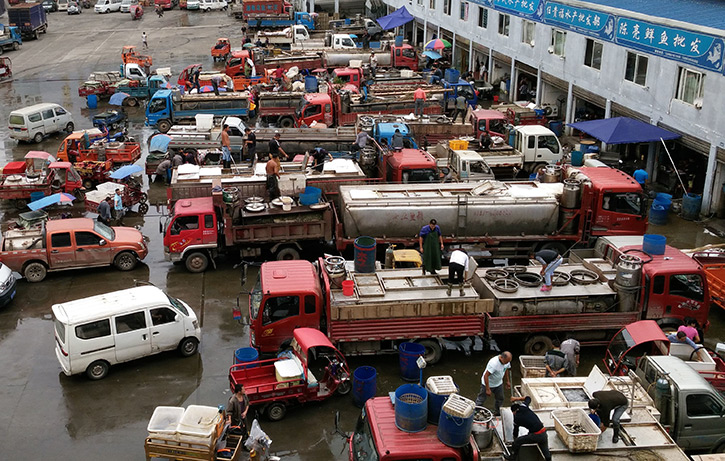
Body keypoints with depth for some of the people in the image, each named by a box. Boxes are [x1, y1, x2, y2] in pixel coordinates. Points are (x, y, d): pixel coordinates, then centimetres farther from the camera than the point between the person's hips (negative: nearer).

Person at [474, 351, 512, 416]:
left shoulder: (507, 361, -13)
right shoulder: (494, 363, -37)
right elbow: (486, 376, -33)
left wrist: (507, 381, 16)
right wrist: (487, 389, -30)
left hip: (499, 384, 7)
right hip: (488, 384, -7)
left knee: (500, 399, 19)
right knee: (481, 399, 6)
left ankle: (497, 413, 39)